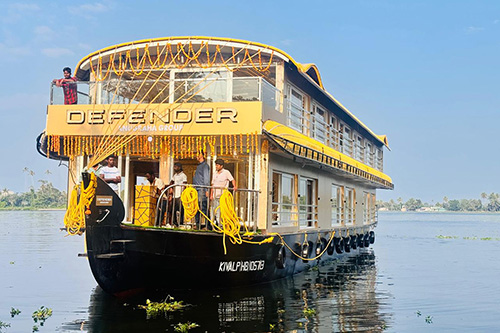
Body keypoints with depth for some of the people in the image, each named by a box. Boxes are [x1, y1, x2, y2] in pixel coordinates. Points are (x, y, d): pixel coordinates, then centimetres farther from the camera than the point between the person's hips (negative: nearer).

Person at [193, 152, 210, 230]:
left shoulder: (205, 165, -5)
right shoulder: (199, 166, 21)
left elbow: (206, 179, -12)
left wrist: (206, 190, -18)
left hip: (202, 190, -9)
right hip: (196, 190, 9)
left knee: (204, 208, -11)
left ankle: (208, 226, -10)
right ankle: (197, 225, 12)